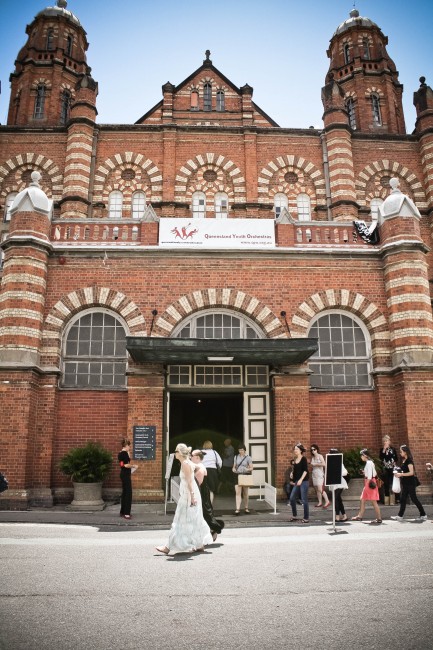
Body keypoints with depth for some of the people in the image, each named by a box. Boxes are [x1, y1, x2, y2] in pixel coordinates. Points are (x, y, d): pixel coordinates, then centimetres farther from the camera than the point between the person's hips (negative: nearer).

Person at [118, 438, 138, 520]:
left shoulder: (120, 453, 12)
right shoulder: (125, 453, -17)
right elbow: (126, 465, -23)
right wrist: (134, 466, -9)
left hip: (123, 474, 10)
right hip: (126, 475, -10)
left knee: (125, 493, 16)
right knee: (128, 493, -7)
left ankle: (122, 512, 23)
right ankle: (126, 513, -6)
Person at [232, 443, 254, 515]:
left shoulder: (248, 458, -2)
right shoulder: (236, 457, 8)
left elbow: (251, 468, -3)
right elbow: (234, 466, 15)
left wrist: (247, 469, -23)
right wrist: (233, 469, -8)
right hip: (238, 475, 2)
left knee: (245, 493, 9)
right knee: (238, 493, -10)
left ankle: (246, 508, 24)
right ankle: (238, 509, -14)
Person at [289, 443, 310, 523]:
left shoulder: (303, 459, -8)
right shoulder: (295, 460, 11)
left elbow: (305, 470, -15)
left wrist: (301, 479, -23)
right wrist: (294, 481, 16)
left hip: (304, 481, -7)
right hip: (297, 481, 7)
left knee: (304, 500, -2)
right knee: (292, 498, 5)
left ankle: (306, 518, 9)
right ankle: (294, 516, 19)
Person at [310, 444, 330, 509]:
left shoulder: (320, 456, -5)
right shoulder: (312, 457, 11)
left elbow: (324, 464, -17)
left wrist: (315, 464, -13)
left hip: (320, 474, -6)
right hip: (314, 474, 6)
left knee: (320, 489, -15)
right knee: (317, 489, 4)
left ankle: (327, 501, -7)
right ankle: (320, 502, 10)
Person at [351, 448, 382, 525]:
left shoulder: (369, 463, -15)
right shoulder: (368, 463, 13)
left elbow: (369, 476, -18)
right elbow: (375, 473, 15)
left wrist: (368, 484, -17)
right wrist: (364, 472, 12)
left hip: (370, 483, -10)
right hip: (367, 483, 10)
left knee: (374, 502, -4)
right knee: (363, 500, 12)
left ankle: (379, 519, 3)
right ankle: (360, 516, 18)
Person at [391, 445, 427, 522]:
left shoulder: (409, 460, -16)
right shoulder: (404, 460, 10)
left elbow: (411, 472, -22)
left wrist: (401, 474, -22)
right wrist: (399, 473, 4)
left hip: (410, 483, -9)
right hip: (405, 483, 9)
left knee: (414, 499, 0)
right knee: (403, 499, 9)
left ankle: (423, 515, 13)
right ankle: (400, 516, 12)